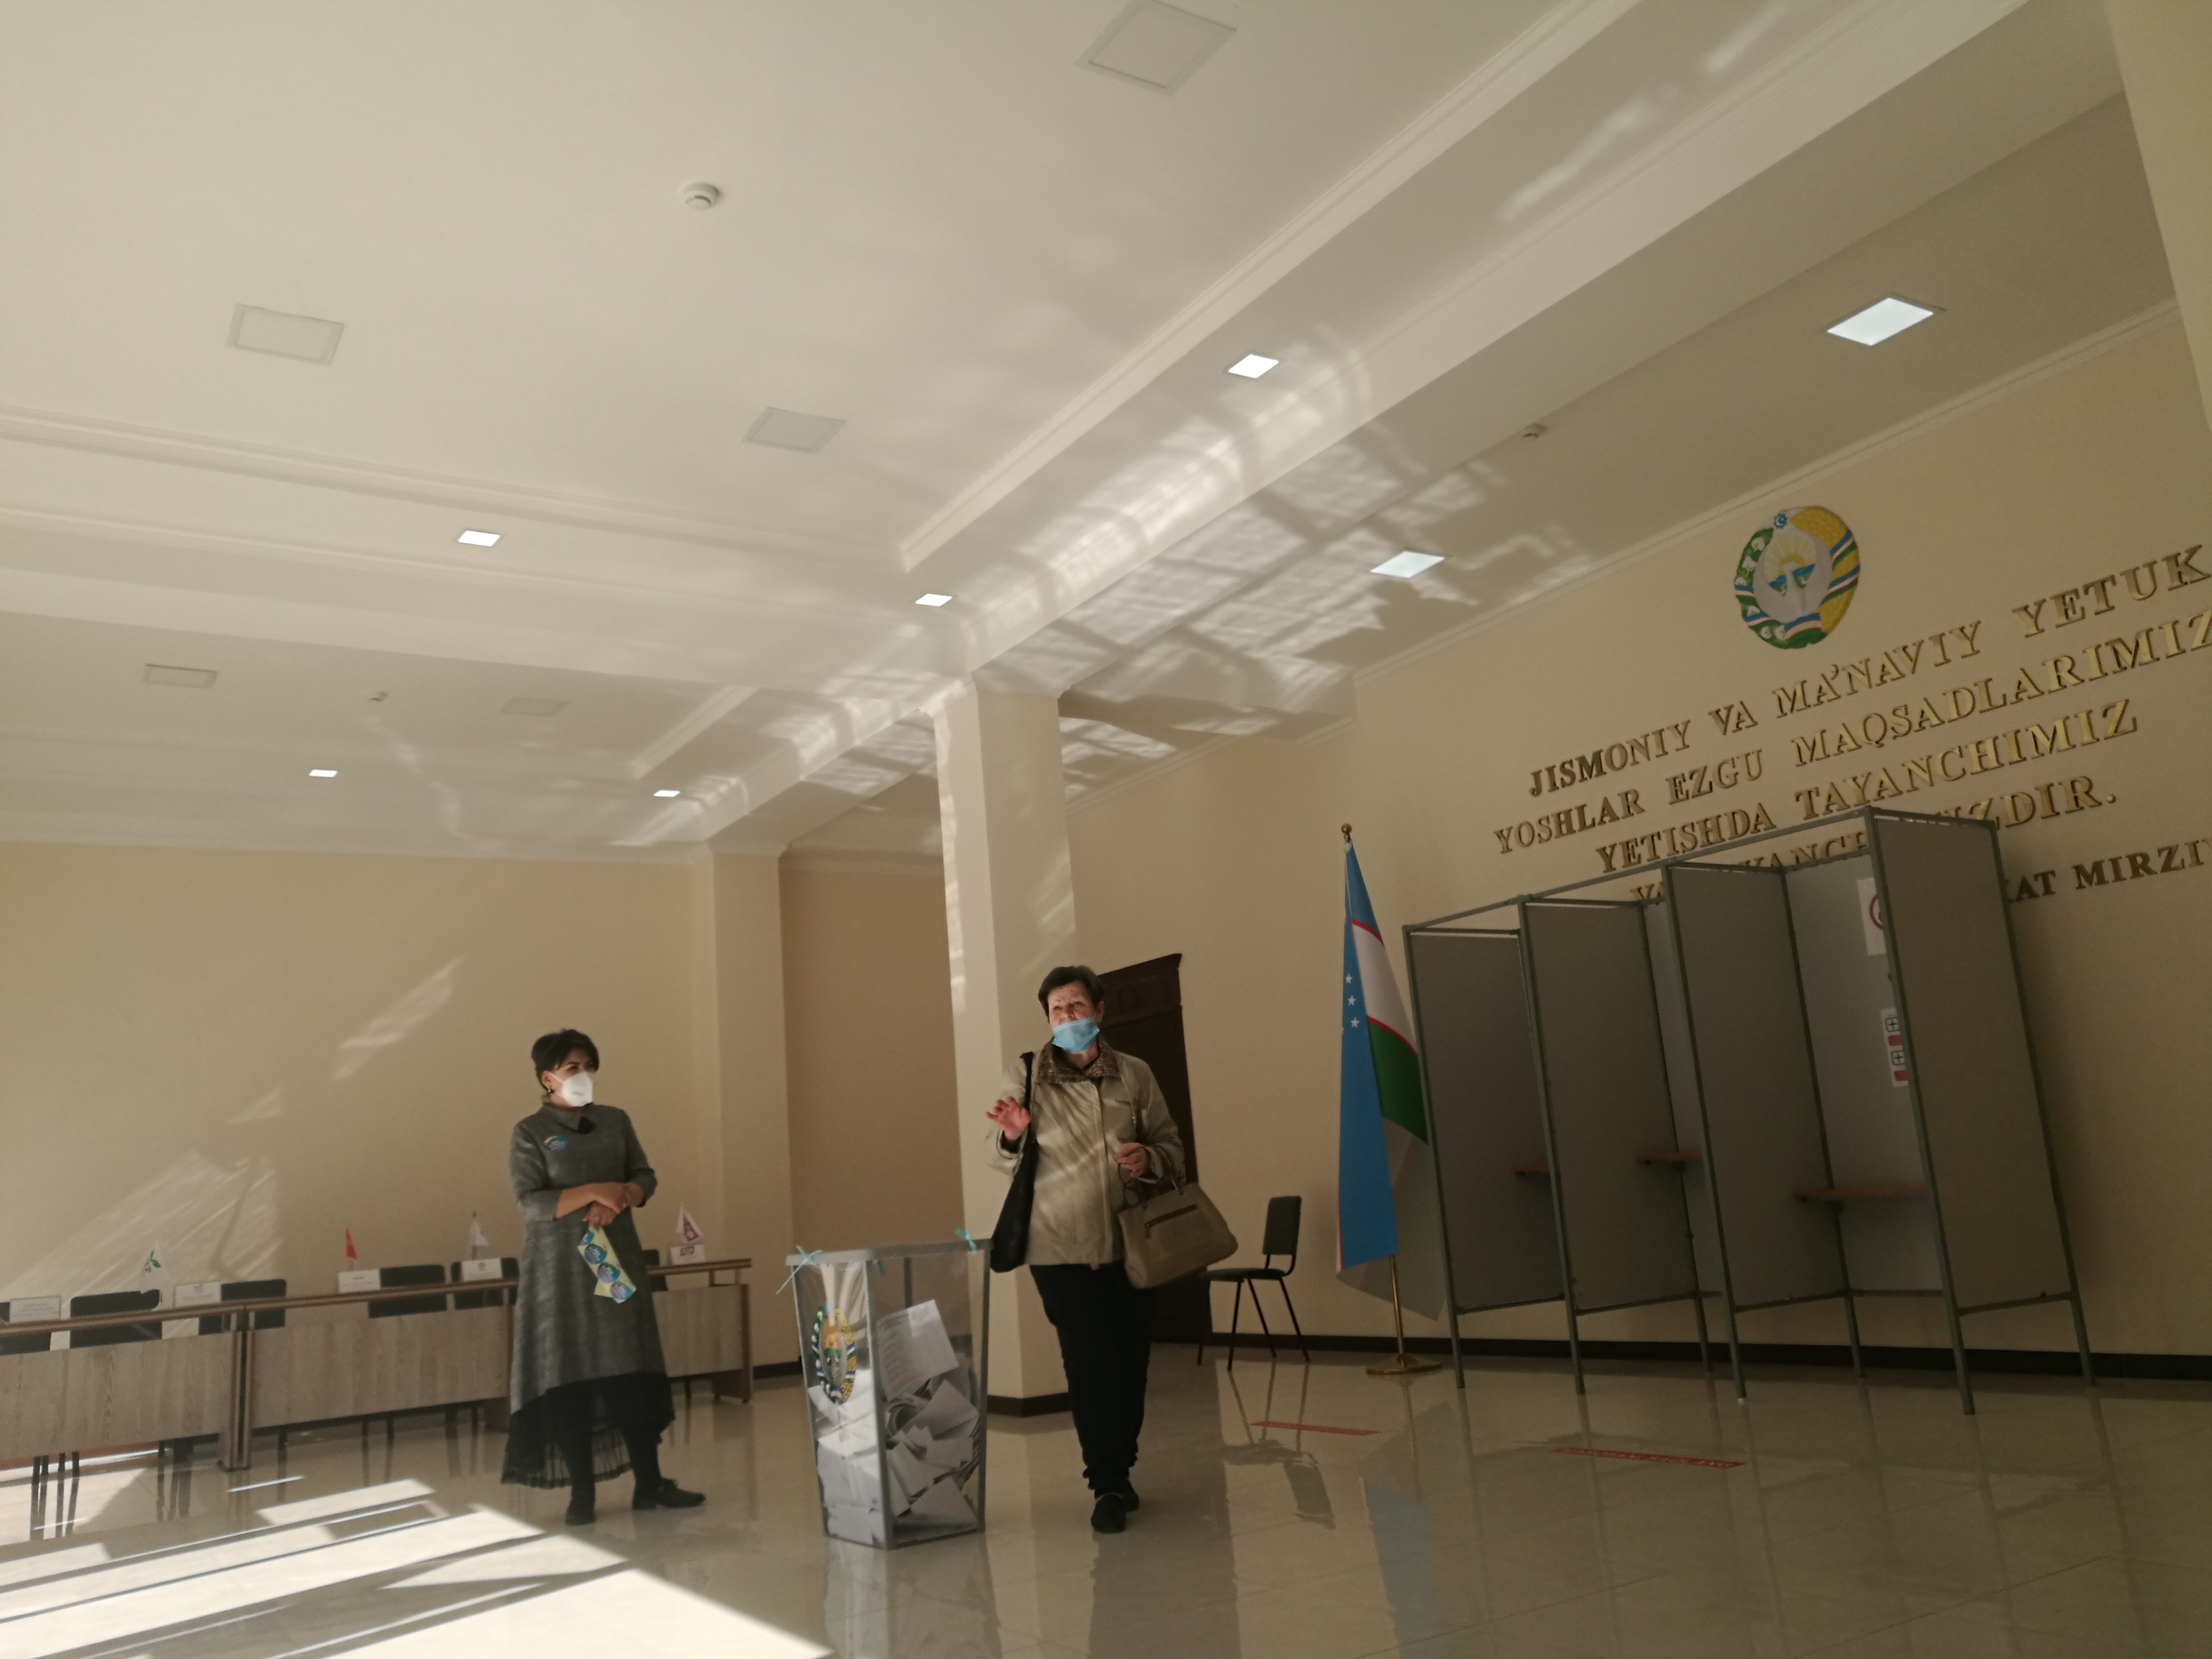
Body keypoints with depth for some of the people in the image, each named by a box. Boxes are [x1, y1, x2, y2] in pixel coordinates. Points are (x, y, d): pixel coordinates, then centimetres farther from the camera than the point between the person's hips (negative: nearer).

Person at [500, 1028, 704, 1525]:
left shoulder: (616, 1121, 10)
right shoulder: (531, 1132, -3)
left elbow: (645, 1177, 8)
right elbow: (530, 1201, -12)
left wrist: (618, 1200, -12)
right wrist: (594, 1191, -19)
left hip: (618, 1257, 4)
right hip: (562, 1266, -4)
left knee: (635, 1371, 3)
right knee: (569, 1377, -1)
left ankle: (649, 1483, 10)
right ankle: (581, 1493, 9)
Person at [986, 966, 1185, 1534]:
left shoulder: (1135, 1075, 3)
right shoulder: (1025, 1075, -1)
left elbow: (1171, 1146, 9)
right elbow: (1007, 1161, 6)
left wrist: (1150, 1159, -13)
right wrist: (1011, 1136, -17)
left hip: (1130, 1242, 2)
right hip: (1061, 1247, -2)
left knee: (1131, 1364, 10)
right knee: (1089, 1367, -5)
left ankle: (1120, 1470, 29)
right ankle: (1107, 1486, 6)